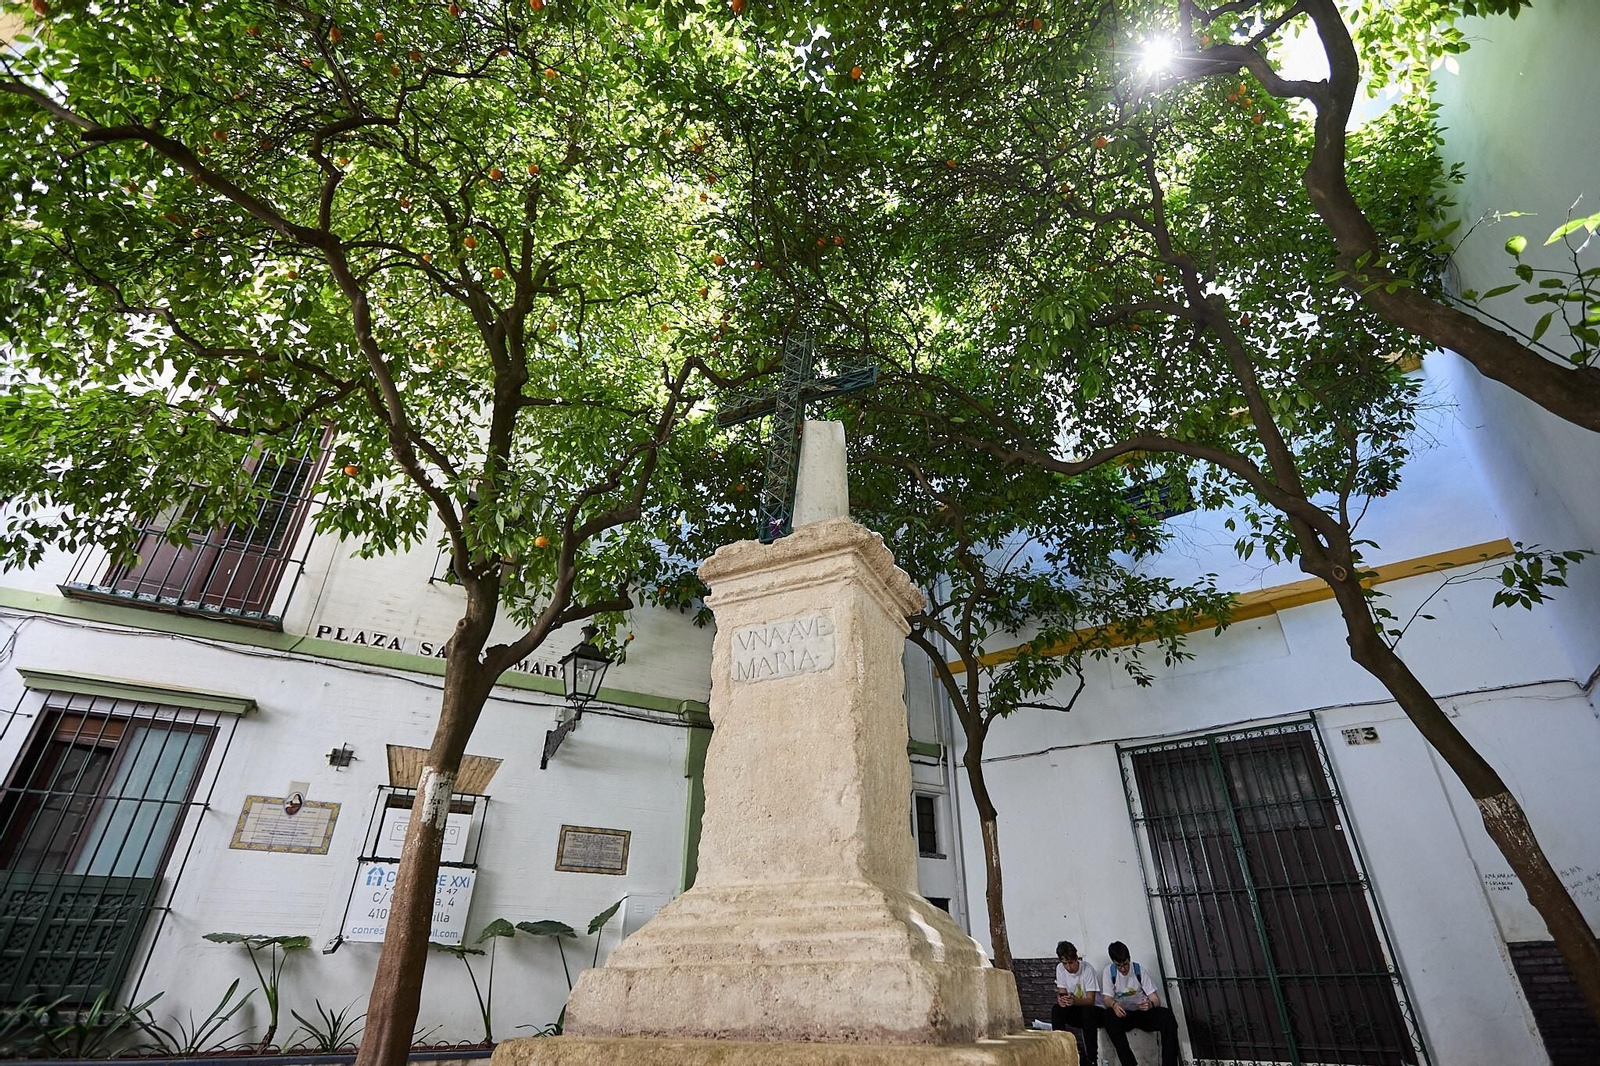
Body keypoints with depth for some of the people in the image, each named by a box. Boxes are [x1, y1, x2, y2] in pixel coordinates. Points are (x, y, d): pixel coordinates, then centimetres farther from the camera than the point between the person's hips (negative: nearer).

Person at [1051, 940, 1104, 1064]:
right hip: (1075, 1012, 4)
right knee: (1056, 1010, -24)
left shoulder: (1088, 970, -20)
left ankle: (1091, 1058, -24)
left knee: (1087, 1012, -37)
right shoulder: (1060, 968, -6)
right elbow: (1061, 993, -5)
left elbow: (1090, 1000, -22)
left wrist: (1075, 1001, -42)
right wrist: (1061, 999, -30)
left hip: (1095, 1009, -4)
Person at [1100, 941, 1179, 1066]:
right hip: (1123, 1014, -1)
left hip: (1143, 1012, 1)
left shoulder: (1140, 970, -3)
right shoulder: (1109, 971, -3)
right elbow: (1107, 999, -10)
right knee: (1110, 1015, -36)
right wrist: (1114, 1005, -35)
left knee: (1168, 1015, -29)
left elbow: (1156, 999, -6)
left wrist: (1150, 1004, -31)